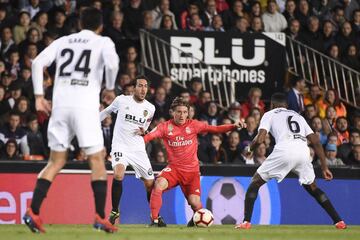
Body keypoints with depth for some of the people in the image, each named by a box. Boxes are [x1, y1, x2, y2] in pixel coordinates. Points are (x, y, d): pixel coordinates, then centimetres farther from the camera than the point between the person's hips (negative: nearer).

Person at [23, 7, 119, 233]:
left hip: (60, 105, 4)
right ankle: (100, 217, -4)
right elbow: (112, 63, -13)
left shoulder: (63, 41, 18)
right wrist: (110, 88, 5)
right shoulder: (103, 42, 7)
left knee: (56, 161, 11)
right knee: (97, 160, 3)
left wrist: (39, 96, 7)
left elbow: (38, 62, 6)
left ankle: (33, 212, 1)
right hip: (86, 105, -4)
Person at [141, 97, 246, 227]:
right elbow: (149, 136, -15)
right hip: (174, 168, -1)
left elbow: (215, 129, -2)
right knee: (159, 184, -31)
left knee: (194, 203, -9)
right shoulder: (165, 127, -3)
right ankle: (155, 220, -21)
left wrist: (234, 126, -14)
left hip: (192, 170, 1)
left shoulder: (193, 125, 0)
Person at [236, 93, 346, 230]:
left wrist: (250, 147, 26)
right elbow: (316, 142, 22)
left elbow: (260, 139, 4)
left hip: (284, 150, -4)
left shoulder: (269, 114, 20)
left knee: (256, 182, 13)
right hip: (303, 151, 4)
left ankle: (246, 222, 1)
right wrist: (324, 167, 22)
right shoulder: (297, 116, 33)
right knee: (312, 187, 25)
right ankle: (339, 221, 17)